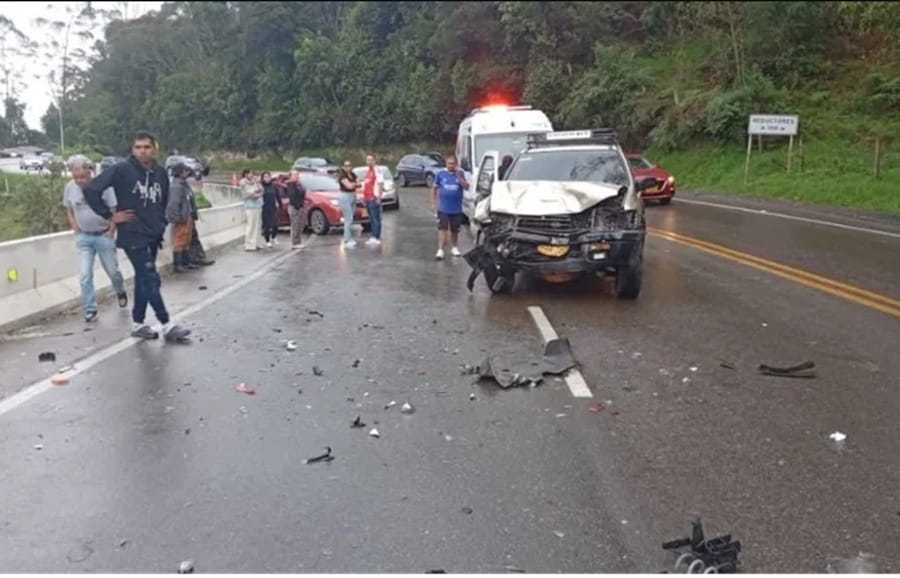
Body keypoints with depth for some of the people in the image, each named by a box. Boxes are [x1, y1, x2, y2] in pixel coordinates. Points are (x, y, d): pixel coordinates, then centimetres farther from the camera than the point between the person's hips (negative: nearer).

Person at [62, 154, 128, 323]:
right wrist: (77, 232, 2)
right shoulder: (69, 187, -5)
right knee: (85, 275, -3)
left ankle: (120, 292, 42)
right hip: (83, 238, 2)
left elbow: (115, 210, -10)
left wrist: (111, 232, -9)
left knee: (112, 270, 11)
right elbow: (69, 212, 10)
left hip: (103, 236, -2)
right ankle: (90, 310, 6)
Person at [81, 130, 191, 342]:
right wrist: (110, 215, -12)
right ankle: (167, 325, -2)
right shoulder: (121, 170, -12)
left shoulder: (161, 173, 5)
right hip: (133, 236, -6)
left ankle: (138, 324, 23)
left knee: (144, 280, 13)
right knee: (151, 280, -8)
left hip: (153, 236, 6)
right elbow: (91, 190, -14)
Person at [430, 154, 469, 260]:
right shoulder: (441, 174, -1)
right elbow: (434, 188, 7)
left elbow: (466, 187, -9)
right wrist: (433, 203, 2)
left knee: (455, 230, 13)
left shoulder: (460, 174, 1)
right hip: (443, 208, -2)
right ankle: (440, 250, -10)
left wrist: (458, 176, -18)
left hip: (456, 208, 2)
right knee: (442, 229, -9)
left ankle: (454, 248, 30)